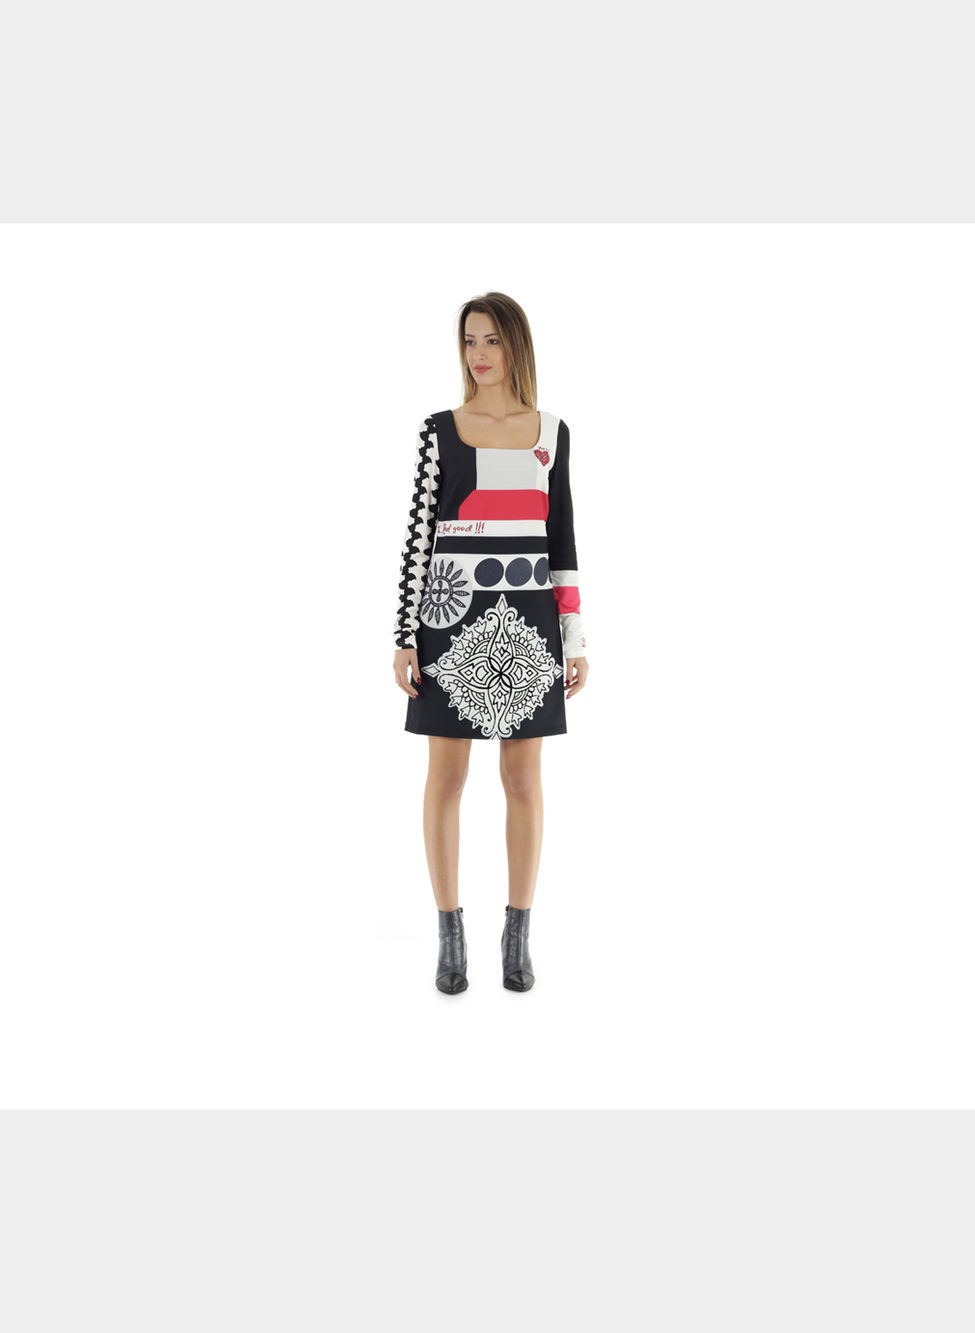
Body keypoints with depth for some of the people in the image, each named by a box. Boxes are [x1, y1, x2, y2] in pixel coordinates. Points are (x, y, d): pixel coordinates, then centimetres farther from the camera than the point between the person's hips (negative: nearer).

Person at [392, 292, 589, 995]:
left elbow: (561, 540, 9)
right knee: (448, 777, 2)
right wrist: (404, 638, -6)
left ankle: (518, 937, 17)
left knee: (524, 780, 4)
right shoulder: (439, 430, 2)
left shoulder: (551, 432, 8)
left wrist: (576, 640, 4)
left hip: (526, 620, 2)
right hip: (454, 615, -2)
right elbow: (418, 532, -1)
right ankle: (452, 937, 15)